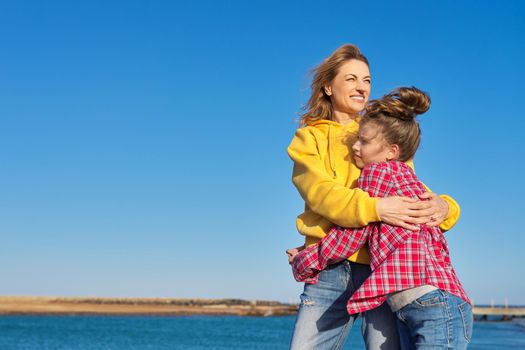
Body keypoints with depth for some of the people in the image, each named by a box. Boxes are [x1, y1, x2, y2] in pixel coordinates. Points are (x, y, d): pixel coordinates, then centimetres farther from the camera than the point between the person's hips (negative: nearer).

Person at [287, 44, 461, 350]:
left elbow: (414, 190, 8)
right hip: (331, 270, -1)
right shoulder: (309, 137, 11)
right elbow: (321, 193, -8)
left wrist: (443, 207, -16)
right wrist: (376, 208, -25)